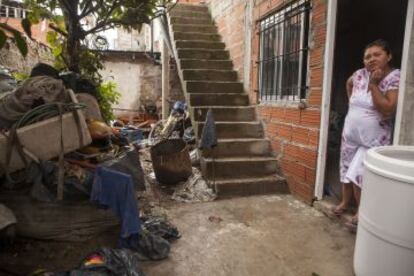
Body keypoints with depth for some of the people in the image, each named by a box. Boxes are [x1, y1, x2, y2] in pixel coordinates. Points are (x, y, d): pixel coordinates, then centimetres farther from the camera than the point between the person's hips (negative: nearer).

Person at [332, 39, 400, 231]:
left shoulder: (395, 78, -14)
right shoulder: (361, 74, 1)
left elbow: (387, 109, -25)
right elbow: (349, 83, 25)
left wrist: (374, 84, -22)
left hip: (373, 139, -5)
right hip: (350, 134, 6)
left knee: (358, 173, -8)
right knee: (346, 170, 15)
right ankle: (345, 202, 36)